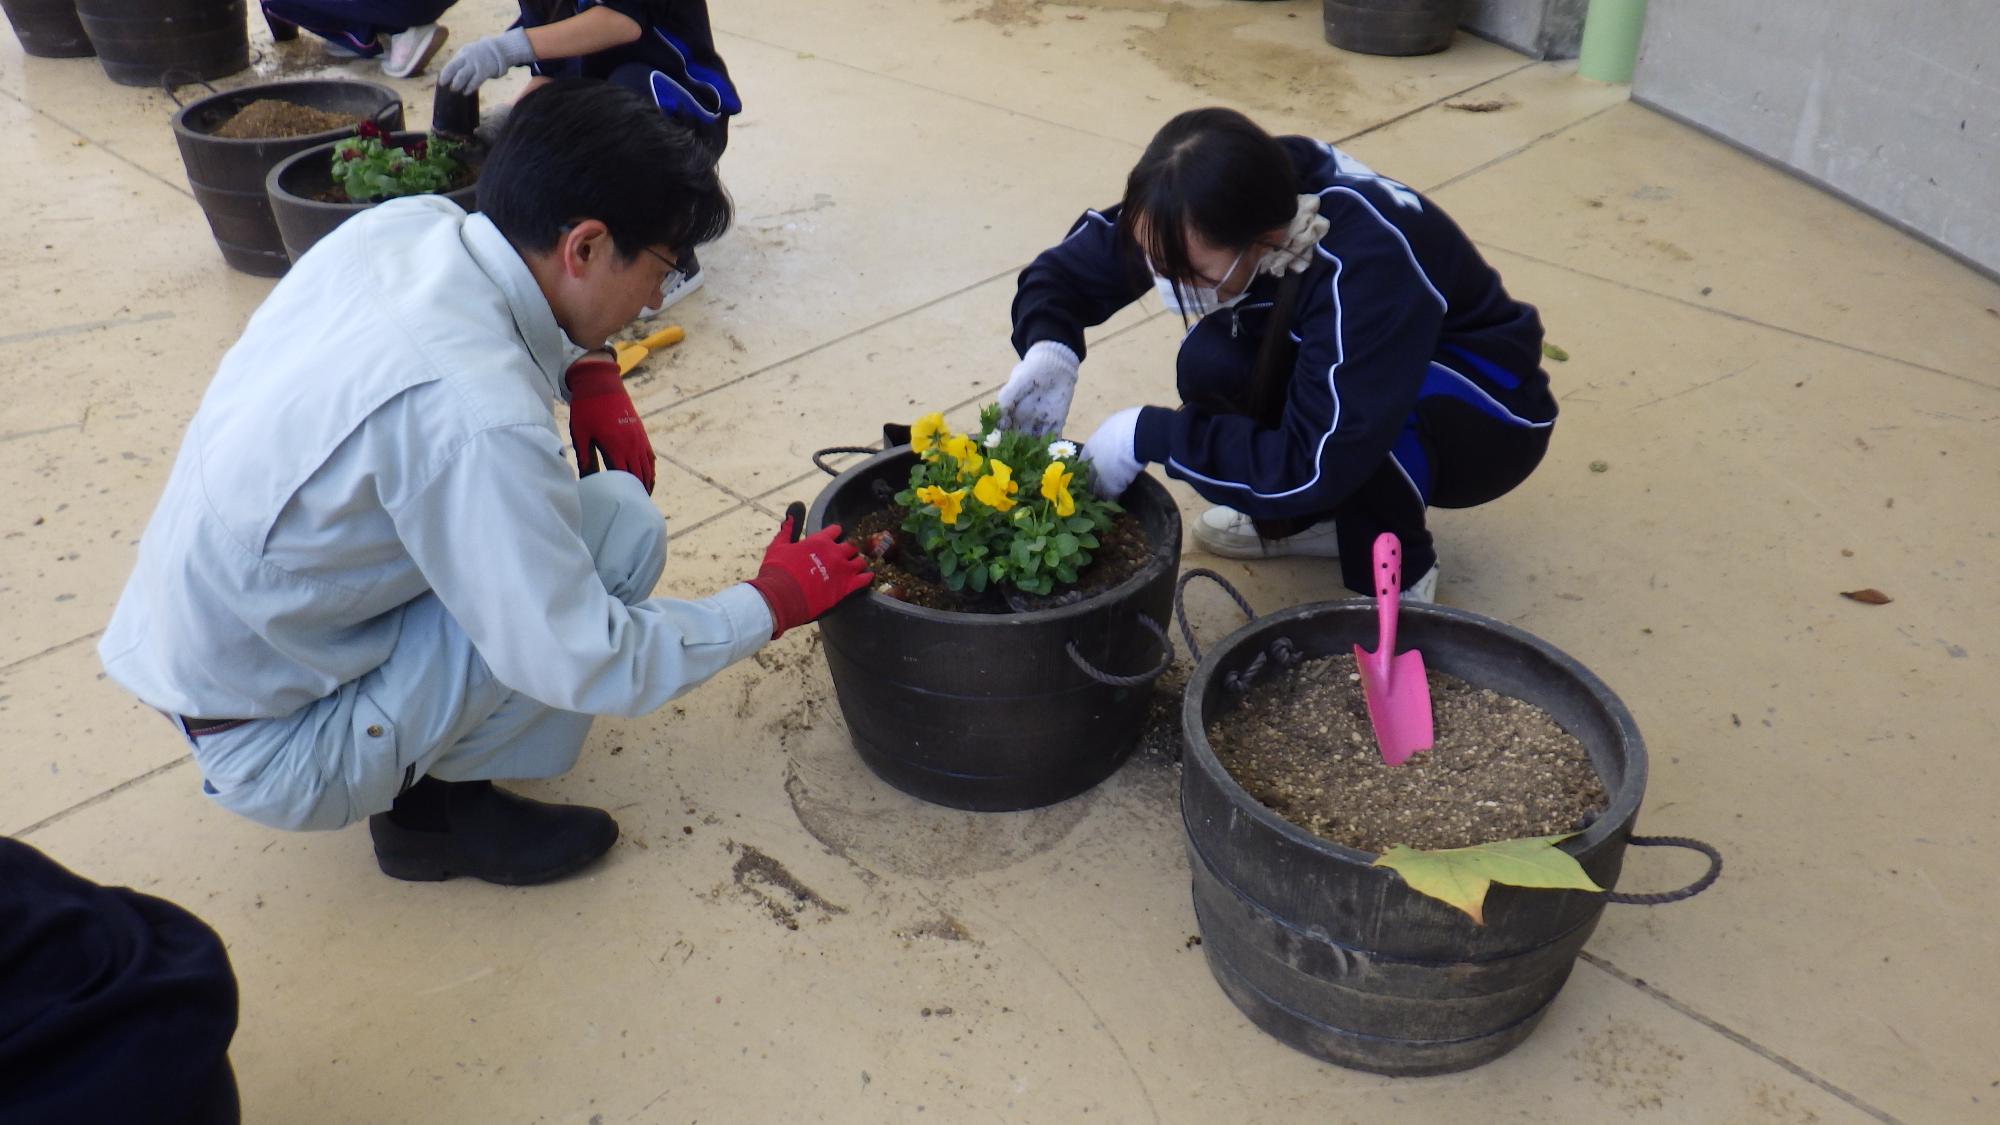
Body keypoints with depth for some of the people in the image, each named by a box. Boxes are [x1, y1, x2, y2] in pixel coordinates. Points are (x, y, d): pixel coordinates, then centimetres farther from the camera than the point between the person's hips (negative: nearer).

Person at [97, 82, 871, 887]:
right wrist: (773, 602, -11)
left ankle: (429, 762, 17)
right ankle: (435, 803, 0)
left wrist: (588, 374, 0)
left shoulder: (404, 222, -8)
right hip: (270, 757, -8)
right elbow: (584, 665, -25)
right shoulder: (474, 416, -33)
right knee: (621, 522, -15)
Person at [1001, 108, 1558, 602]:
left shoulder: (1367, 266, -39)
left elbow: (1314, 464, -39)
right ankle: (1308, 518, 4)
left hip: (1488, 411, -6)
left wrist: (1148, 436, -35)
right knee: (1214, 364, -22)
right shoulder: (1224, 209, -21)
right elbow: (1068, 266, -10)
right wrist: (1048, 350, -31)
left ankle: (1397, 582, -7)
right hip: (1354, 365, 6)